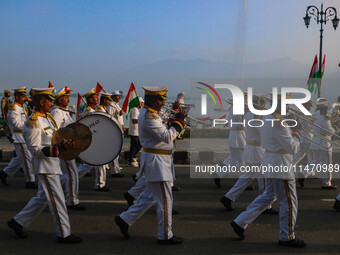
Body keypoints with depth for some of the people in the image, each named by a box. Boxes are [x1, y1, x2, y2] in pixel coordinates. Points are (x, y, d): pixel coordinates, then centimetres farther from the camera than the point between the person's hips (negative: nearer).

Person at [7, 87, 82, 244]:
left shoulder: (48, 117, 13)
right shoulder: (33, 122, -17)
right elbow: (35, 149, -21)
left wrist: (66, 144, 6)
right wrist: (61, 148, -31)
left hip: (52, 164, 10)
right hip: (45, 166, -10)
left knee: (42, 198, 17)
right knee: (57, 200, -3)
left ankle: (18, 222, 29)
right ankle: (64, 234, 7)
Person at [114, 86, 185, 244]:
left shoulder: (149, 113, 12)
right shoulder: (149, 117, -21)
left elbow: (162, 130, 18)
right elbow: (167, 137, -24)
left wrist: (174, 119, 5)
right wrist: (179, 122, -14)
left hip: (158, 160, 11)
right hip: (156, 161, -11)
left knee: (150, 196, 21)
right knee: (165, 200, -1)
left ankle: (125, 219, 27)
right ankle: (165, 236, 9)